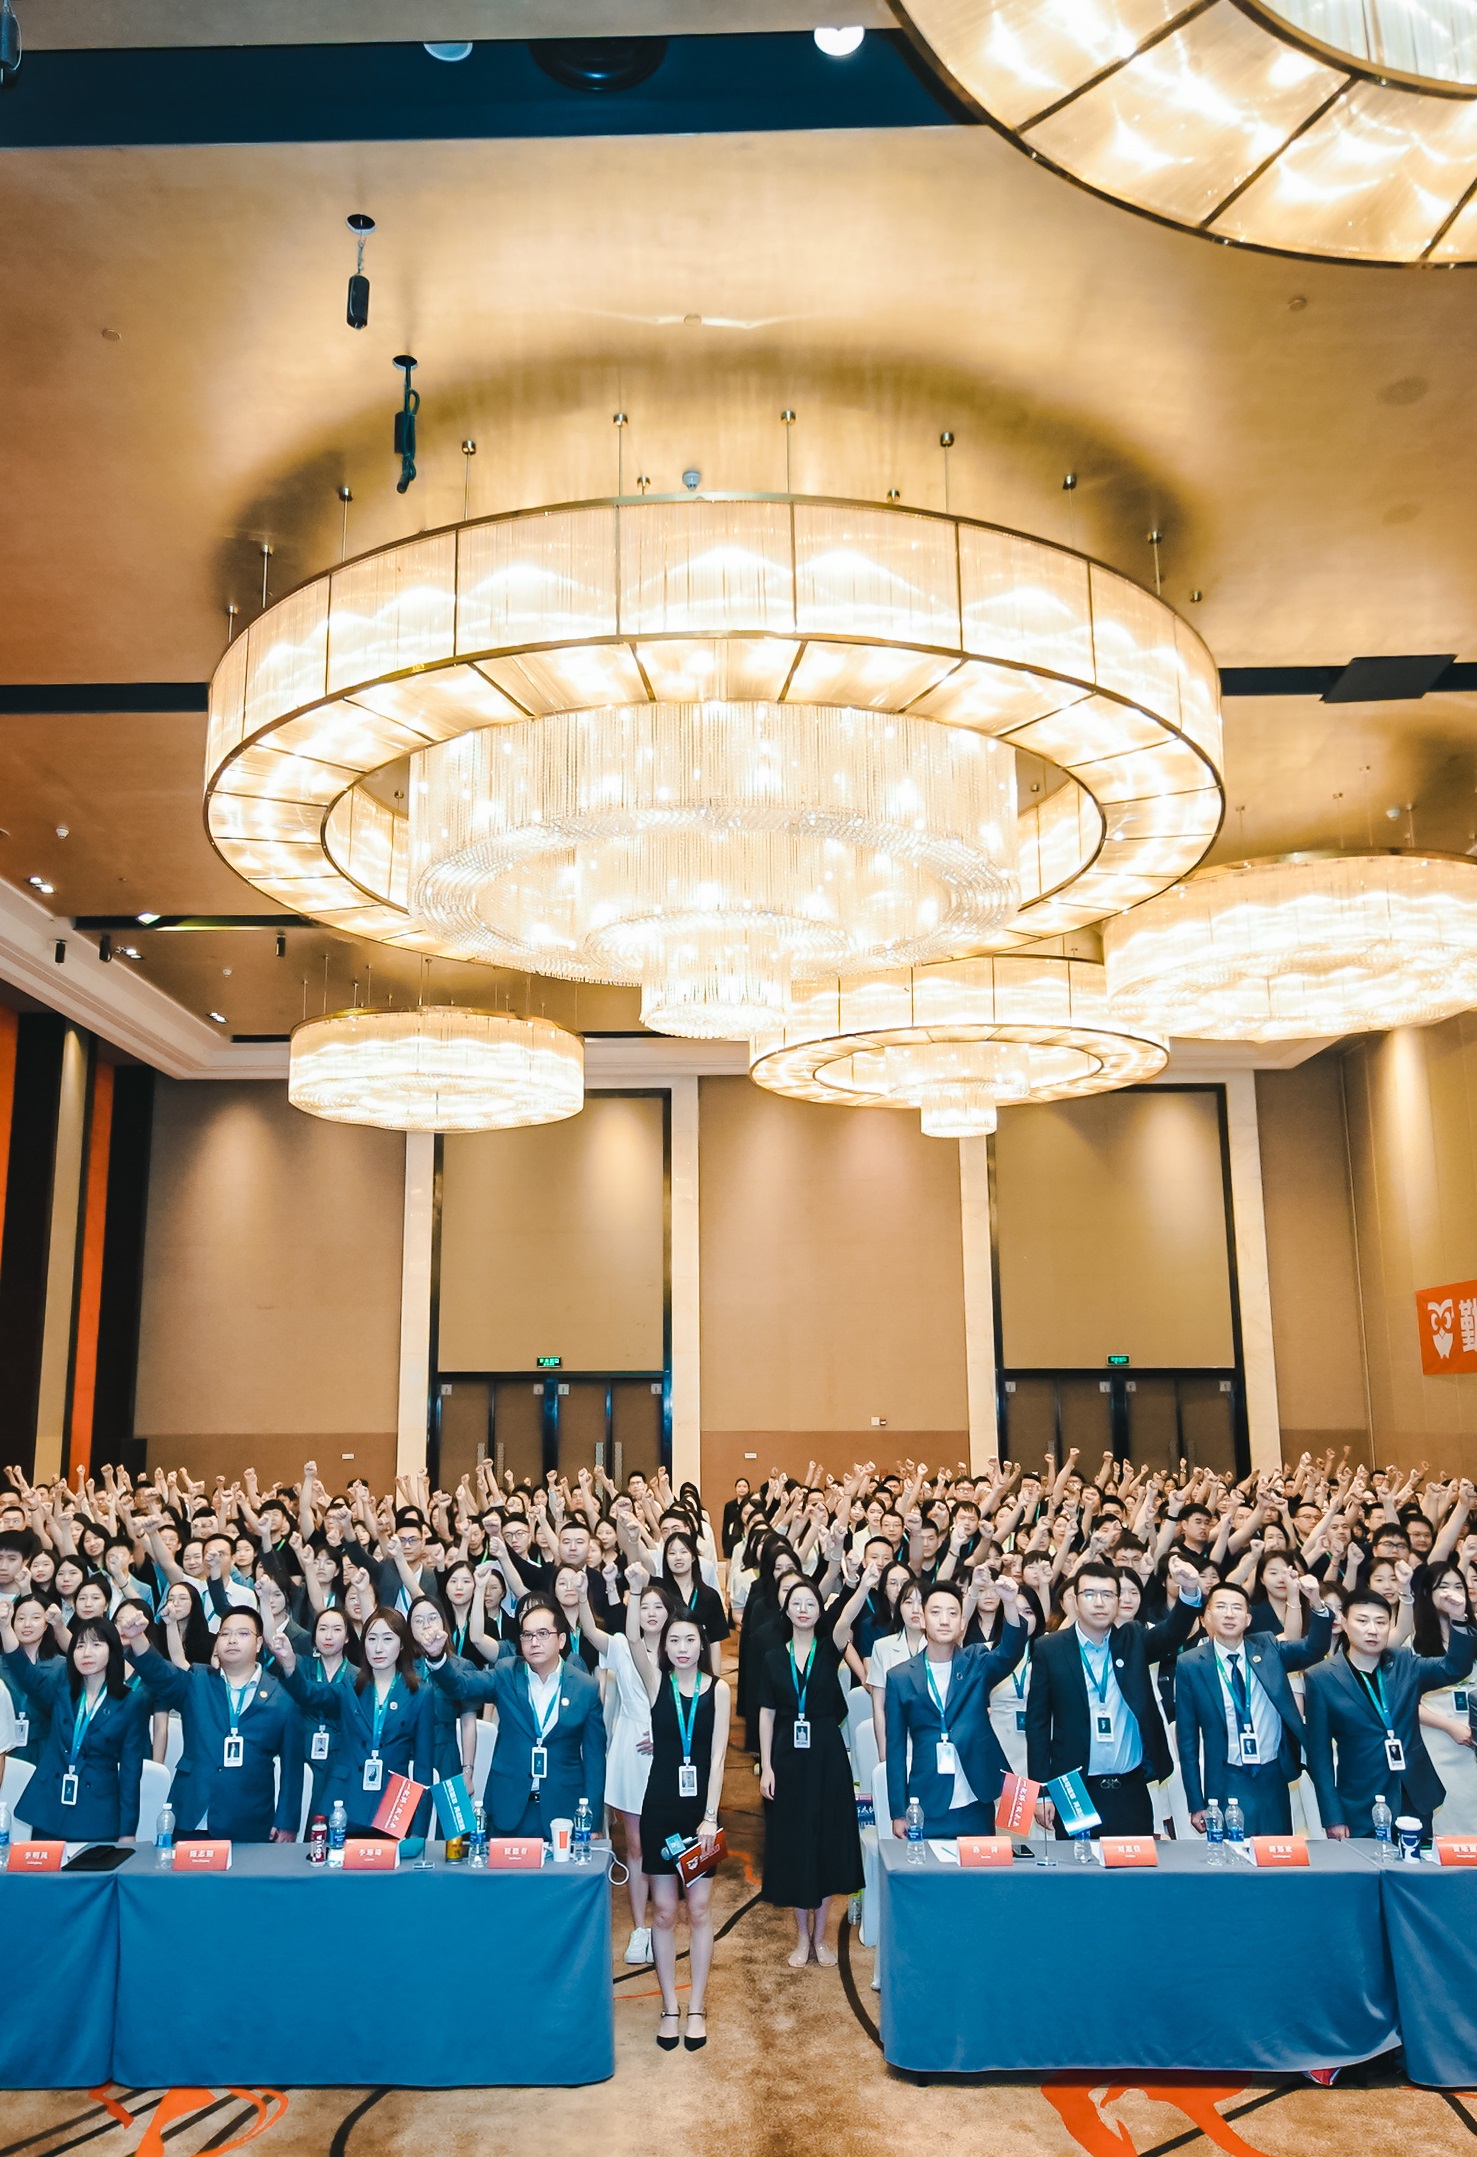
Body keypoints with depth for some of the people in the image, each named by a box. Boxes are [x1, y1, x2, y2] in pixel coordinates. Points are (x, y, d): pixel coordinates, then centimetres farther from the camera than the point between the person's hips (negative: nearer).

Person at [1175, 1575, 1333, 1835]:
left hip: (1273, 1778, 2)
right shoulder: (1190, 1664, -4)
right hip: (1226, 1784, -2)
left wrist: (1317, 1603, -28)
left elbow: (1314, 1648, -10)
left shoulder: (1267, 1648, 4)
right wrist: (1196, 1804, -1)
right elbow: (1187, 1737, -1)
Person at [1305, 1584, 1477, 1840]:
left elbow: (1455, 1668, -11)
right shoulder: (1322, 1678, -8)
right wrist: (1332, 1817, -10)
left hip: (1416, 1802, 3)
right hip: (1360, 1812, -3)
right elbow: (1319, 1753, -6)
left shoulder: (1406, 1664, 3)